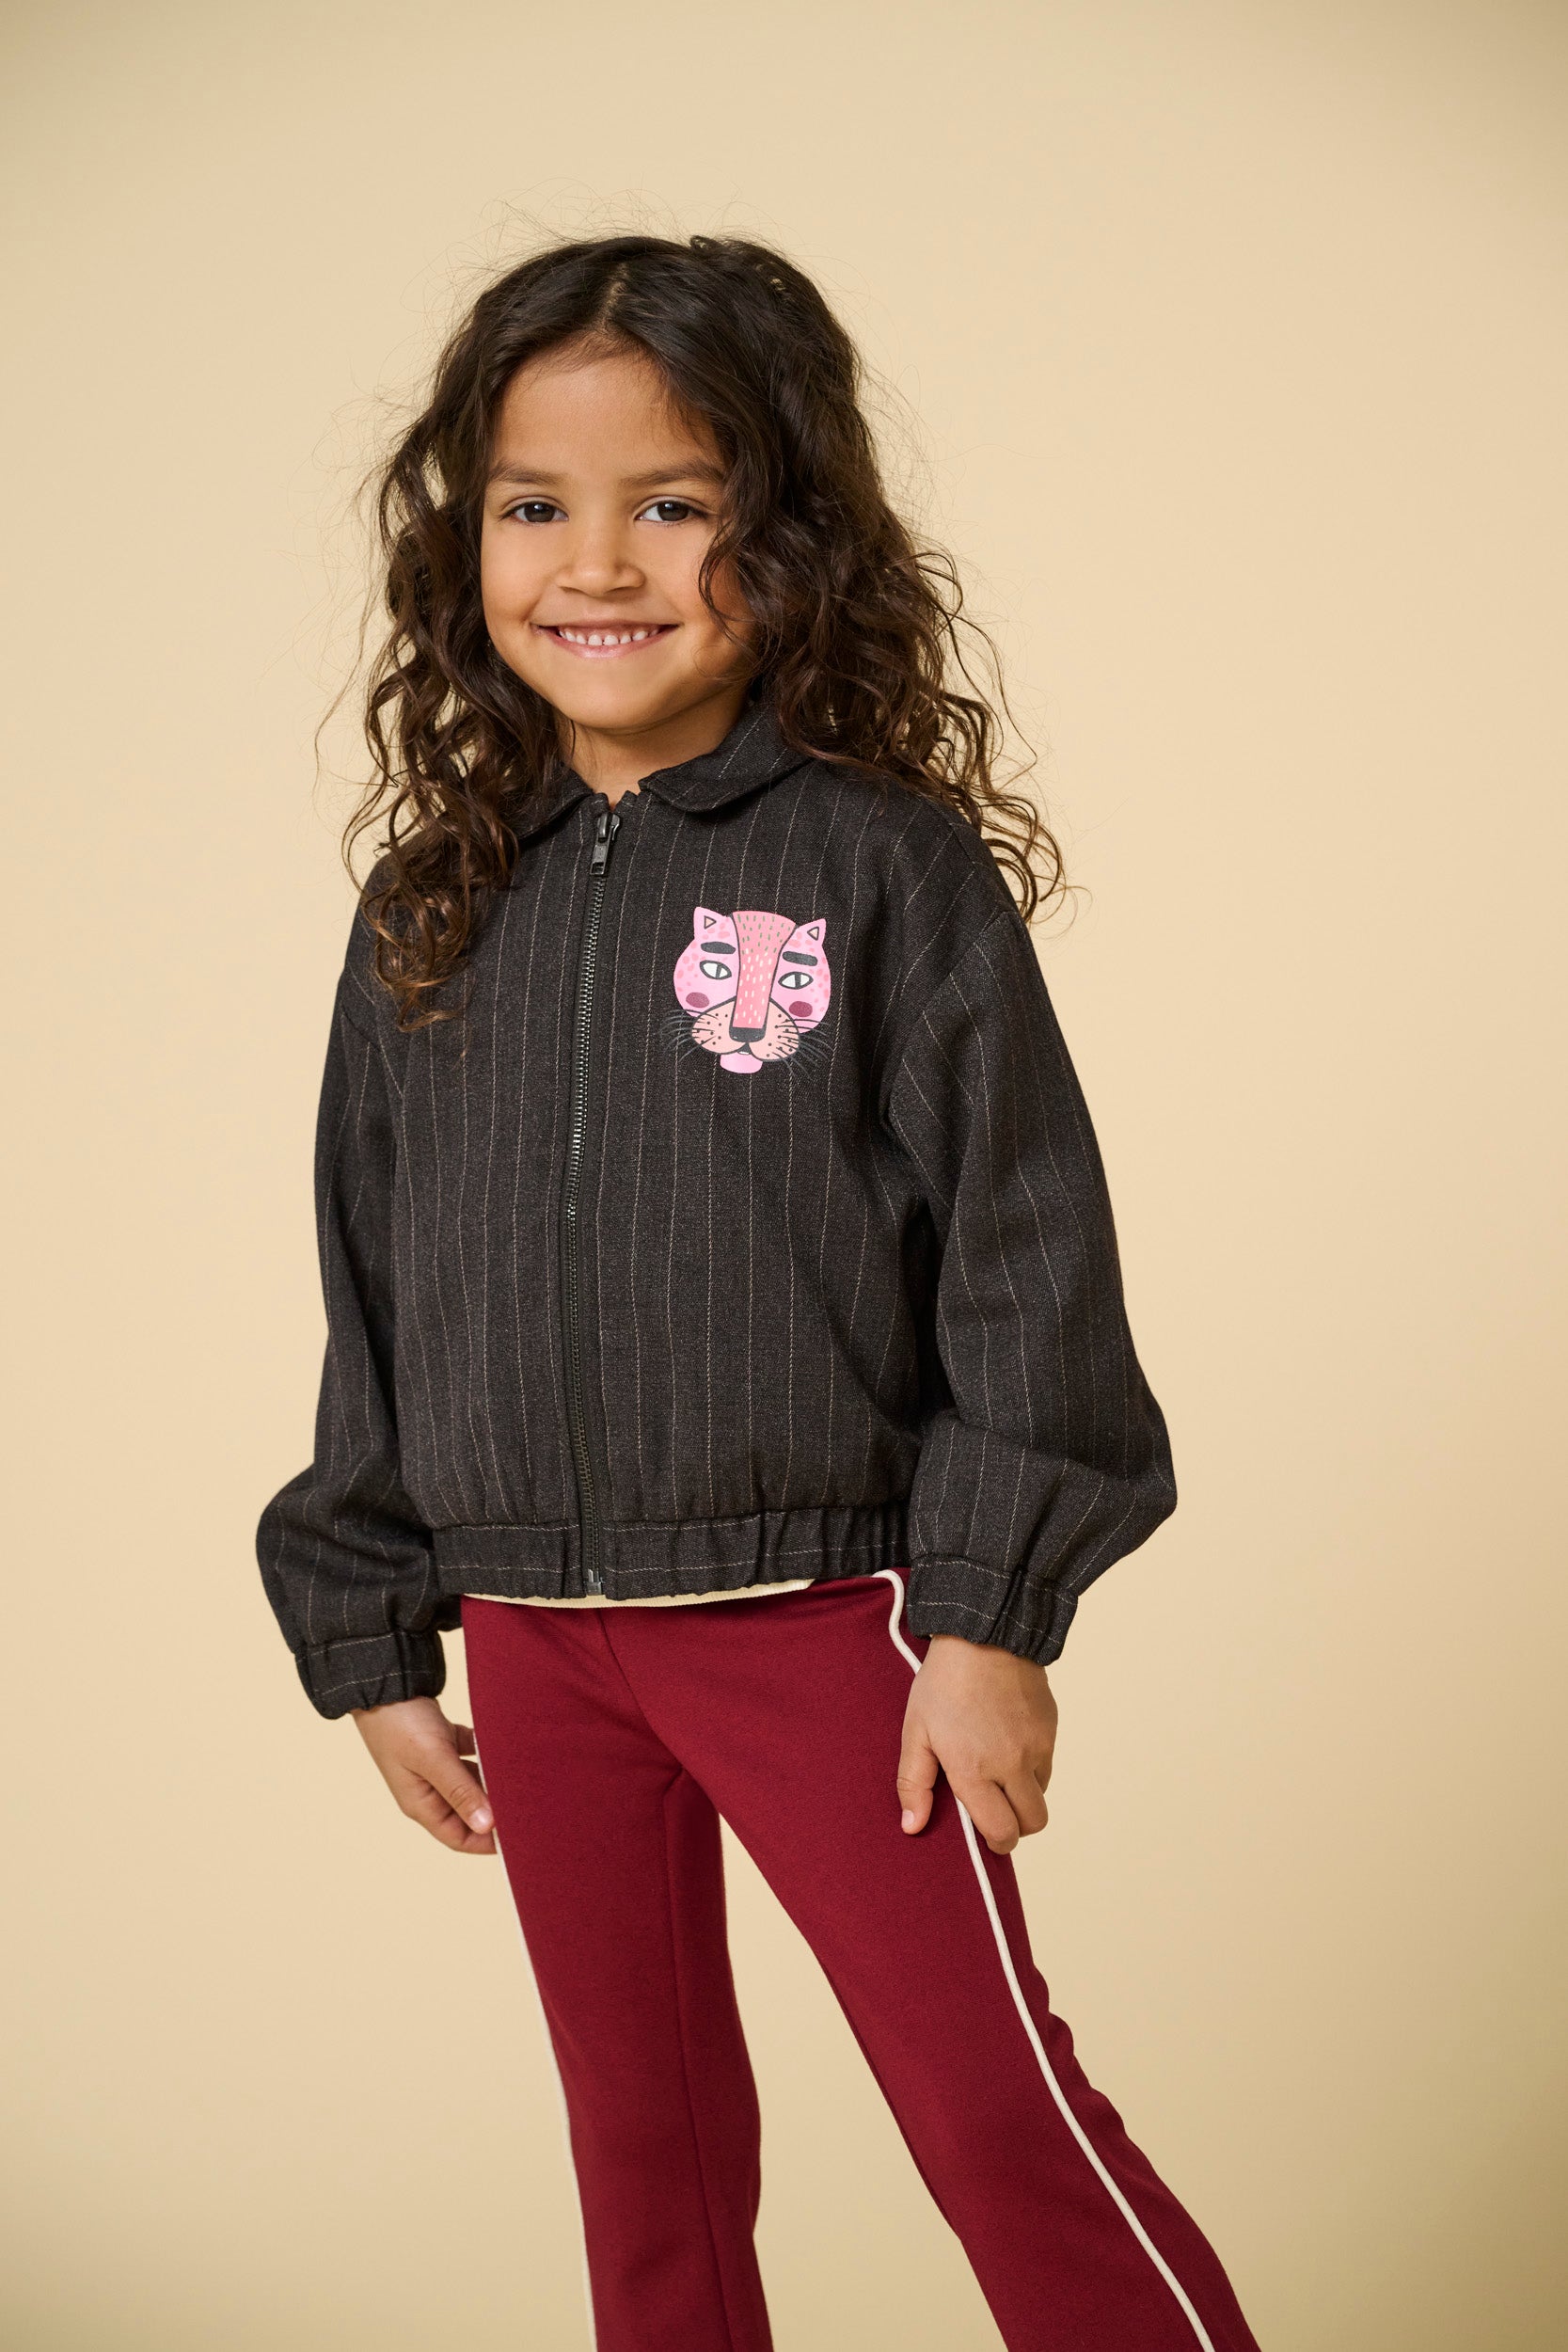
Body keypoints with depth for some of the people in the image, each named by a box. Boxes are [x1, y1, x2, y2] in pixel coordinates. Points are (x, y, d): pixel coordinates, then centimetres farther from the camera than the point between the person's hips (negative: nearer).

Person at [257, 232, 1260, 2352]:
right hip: (534, 1639, 5)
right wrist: (372, 1640, 11)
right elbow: (374, 1291, 11)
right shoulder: (434, 906, 6)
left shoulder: (887, 866, -8)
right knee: (646, 2152, 15)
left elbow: (1024, 1251, -7)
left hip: (818, 1614, -4)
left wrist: (993, 1615, -10)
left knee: (1000, 2117, -1)